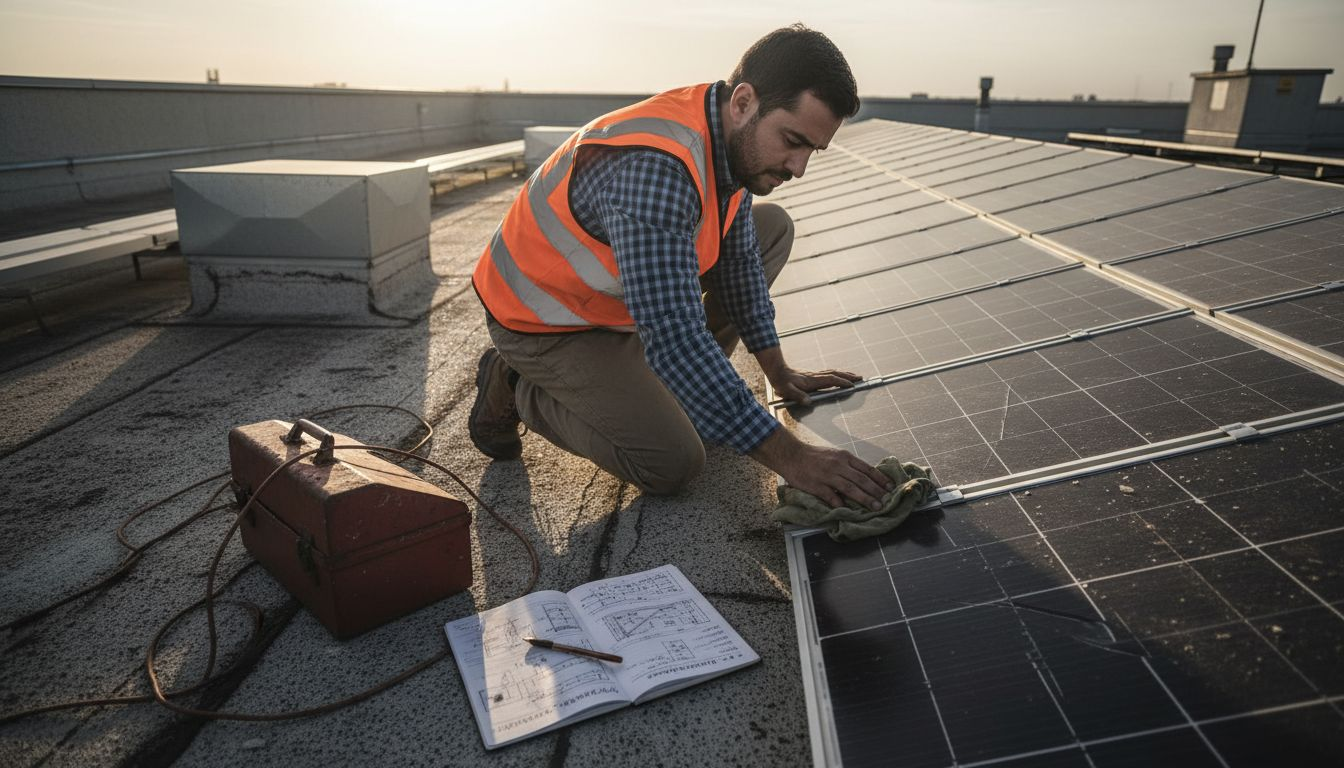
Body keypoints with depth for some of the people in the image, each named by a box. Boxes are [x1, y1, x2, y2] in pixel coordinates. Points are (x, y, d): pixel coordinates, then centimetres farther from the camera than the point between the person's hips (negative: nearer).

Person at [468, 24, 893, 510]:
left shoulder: (736, 139, -7)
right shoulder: (653, 168, -37)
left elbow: (739, 260, 7)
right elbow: (674, 337, -41)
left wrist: (779, 373, 8)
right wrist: (788, 456, -38)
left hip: (608, 292, 9)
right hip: (545, 321, -8)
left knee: (771, 227, 6)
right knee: (672, 465, -18)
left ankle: (679, 388, 11)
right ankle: (515, 388, 2)